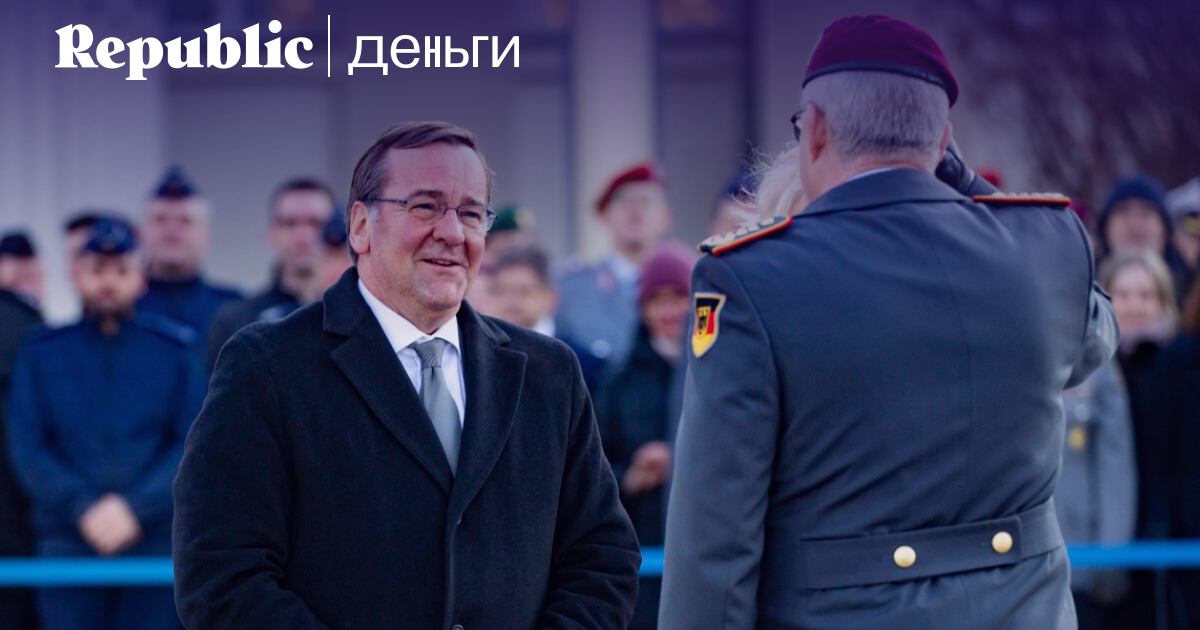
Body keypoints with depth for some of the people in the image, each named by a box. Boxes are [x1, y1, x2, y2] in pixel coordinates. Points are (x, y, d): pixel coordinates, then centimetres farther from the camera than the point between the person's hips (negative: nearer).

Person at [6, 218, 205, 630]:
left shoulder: (175, 352, 8)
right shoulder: (41, 353, 9)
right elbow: (26, 450, 3)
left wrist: (134, 508, -11)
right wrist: (83, 508, -11)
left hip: (155, 540, 0)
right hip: (66, 543, 0)